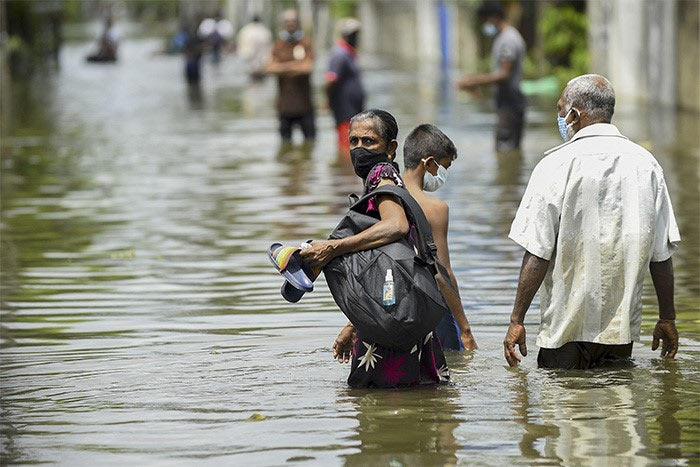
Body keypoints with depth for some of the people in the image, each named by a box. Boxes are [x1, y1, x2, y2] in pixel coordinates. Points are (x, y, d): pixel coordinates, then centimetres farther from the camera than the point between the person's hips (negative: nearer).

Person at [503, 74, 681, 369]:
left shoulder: (557, 165, -9)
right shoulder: (645, 164, 4)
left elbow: (537, 253, -12)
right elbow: (662, 253, 6)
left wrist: (517, 320, -7)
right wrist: (667, 318, 15)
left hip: (567, 325, -4)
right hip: (624, 327, 4)